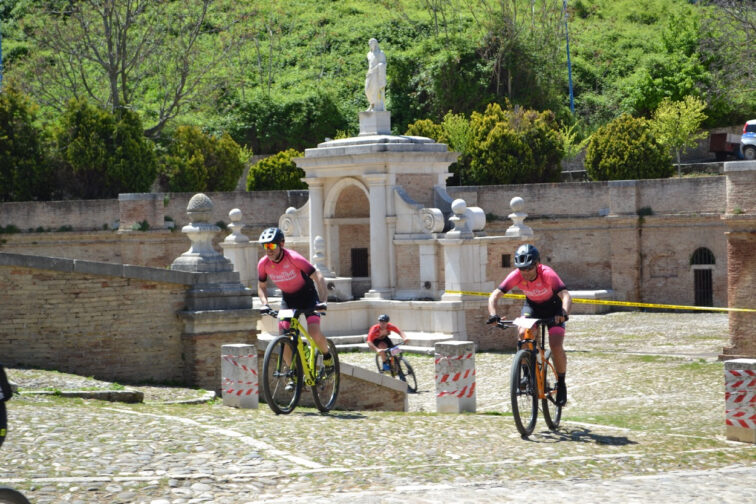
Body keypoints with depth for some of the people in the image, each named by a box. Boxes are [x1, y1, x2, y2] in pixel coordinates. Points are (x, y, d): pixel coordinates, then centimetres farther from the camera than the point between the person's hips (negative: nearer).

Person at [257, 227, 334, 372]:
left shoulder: (294, 258, -28)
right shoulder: (263, 264, -15)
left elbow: (318, 277, -27)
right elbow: (261, 286, 4)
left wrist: (322, 301, -37)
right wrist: (265, 304, -13)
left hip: (307, 295, -4)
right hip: (288, 298, 4)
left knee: (314, 333, -21)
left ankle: (327, 355, 9)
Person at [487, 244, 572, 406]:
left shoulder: (547, 274, -34)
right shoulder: (516, 275, -27)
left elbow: (566, 295, -44)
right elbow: (494, 296, -29)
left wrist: (564, 314, -63)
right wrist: (493, 315, -47)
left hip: (553, 307, -3)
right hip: (532, 305, 3)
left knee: (556, 346, -19)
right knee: (523, 334, -26)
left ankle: (561, 385, 2)